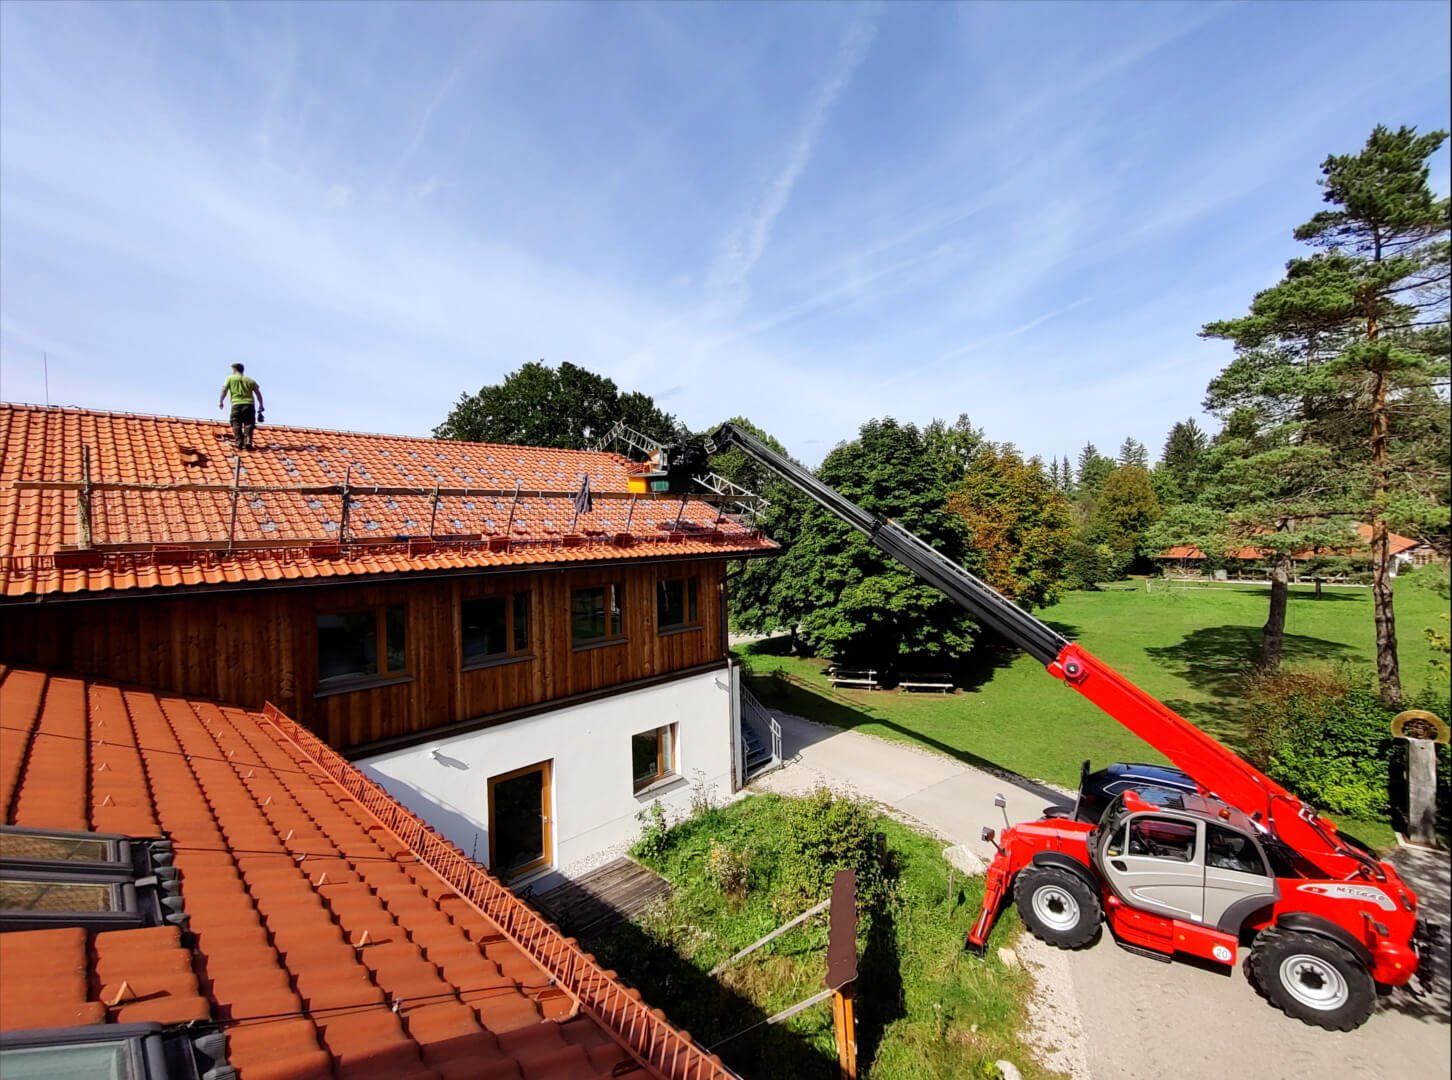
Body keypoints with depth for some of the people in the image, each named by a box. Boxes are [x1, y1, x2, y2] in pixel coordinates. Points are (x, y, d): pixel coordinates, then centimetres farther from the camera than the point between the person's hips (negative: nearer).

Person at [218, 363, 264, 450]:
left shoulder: (230, 378, 11)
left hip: (236, 404, -1)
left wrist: (221, 401, 13)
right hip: (249, 404, 1)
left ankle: (239, 442, -10)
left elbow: (224, 390, 4)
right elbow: (258, 393, 11)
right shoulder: (250, 380, 17)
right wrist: (261, 405, 16)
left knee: (236, 424, 2)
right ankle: (248, 441, -17)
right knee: (248, 424, 0)